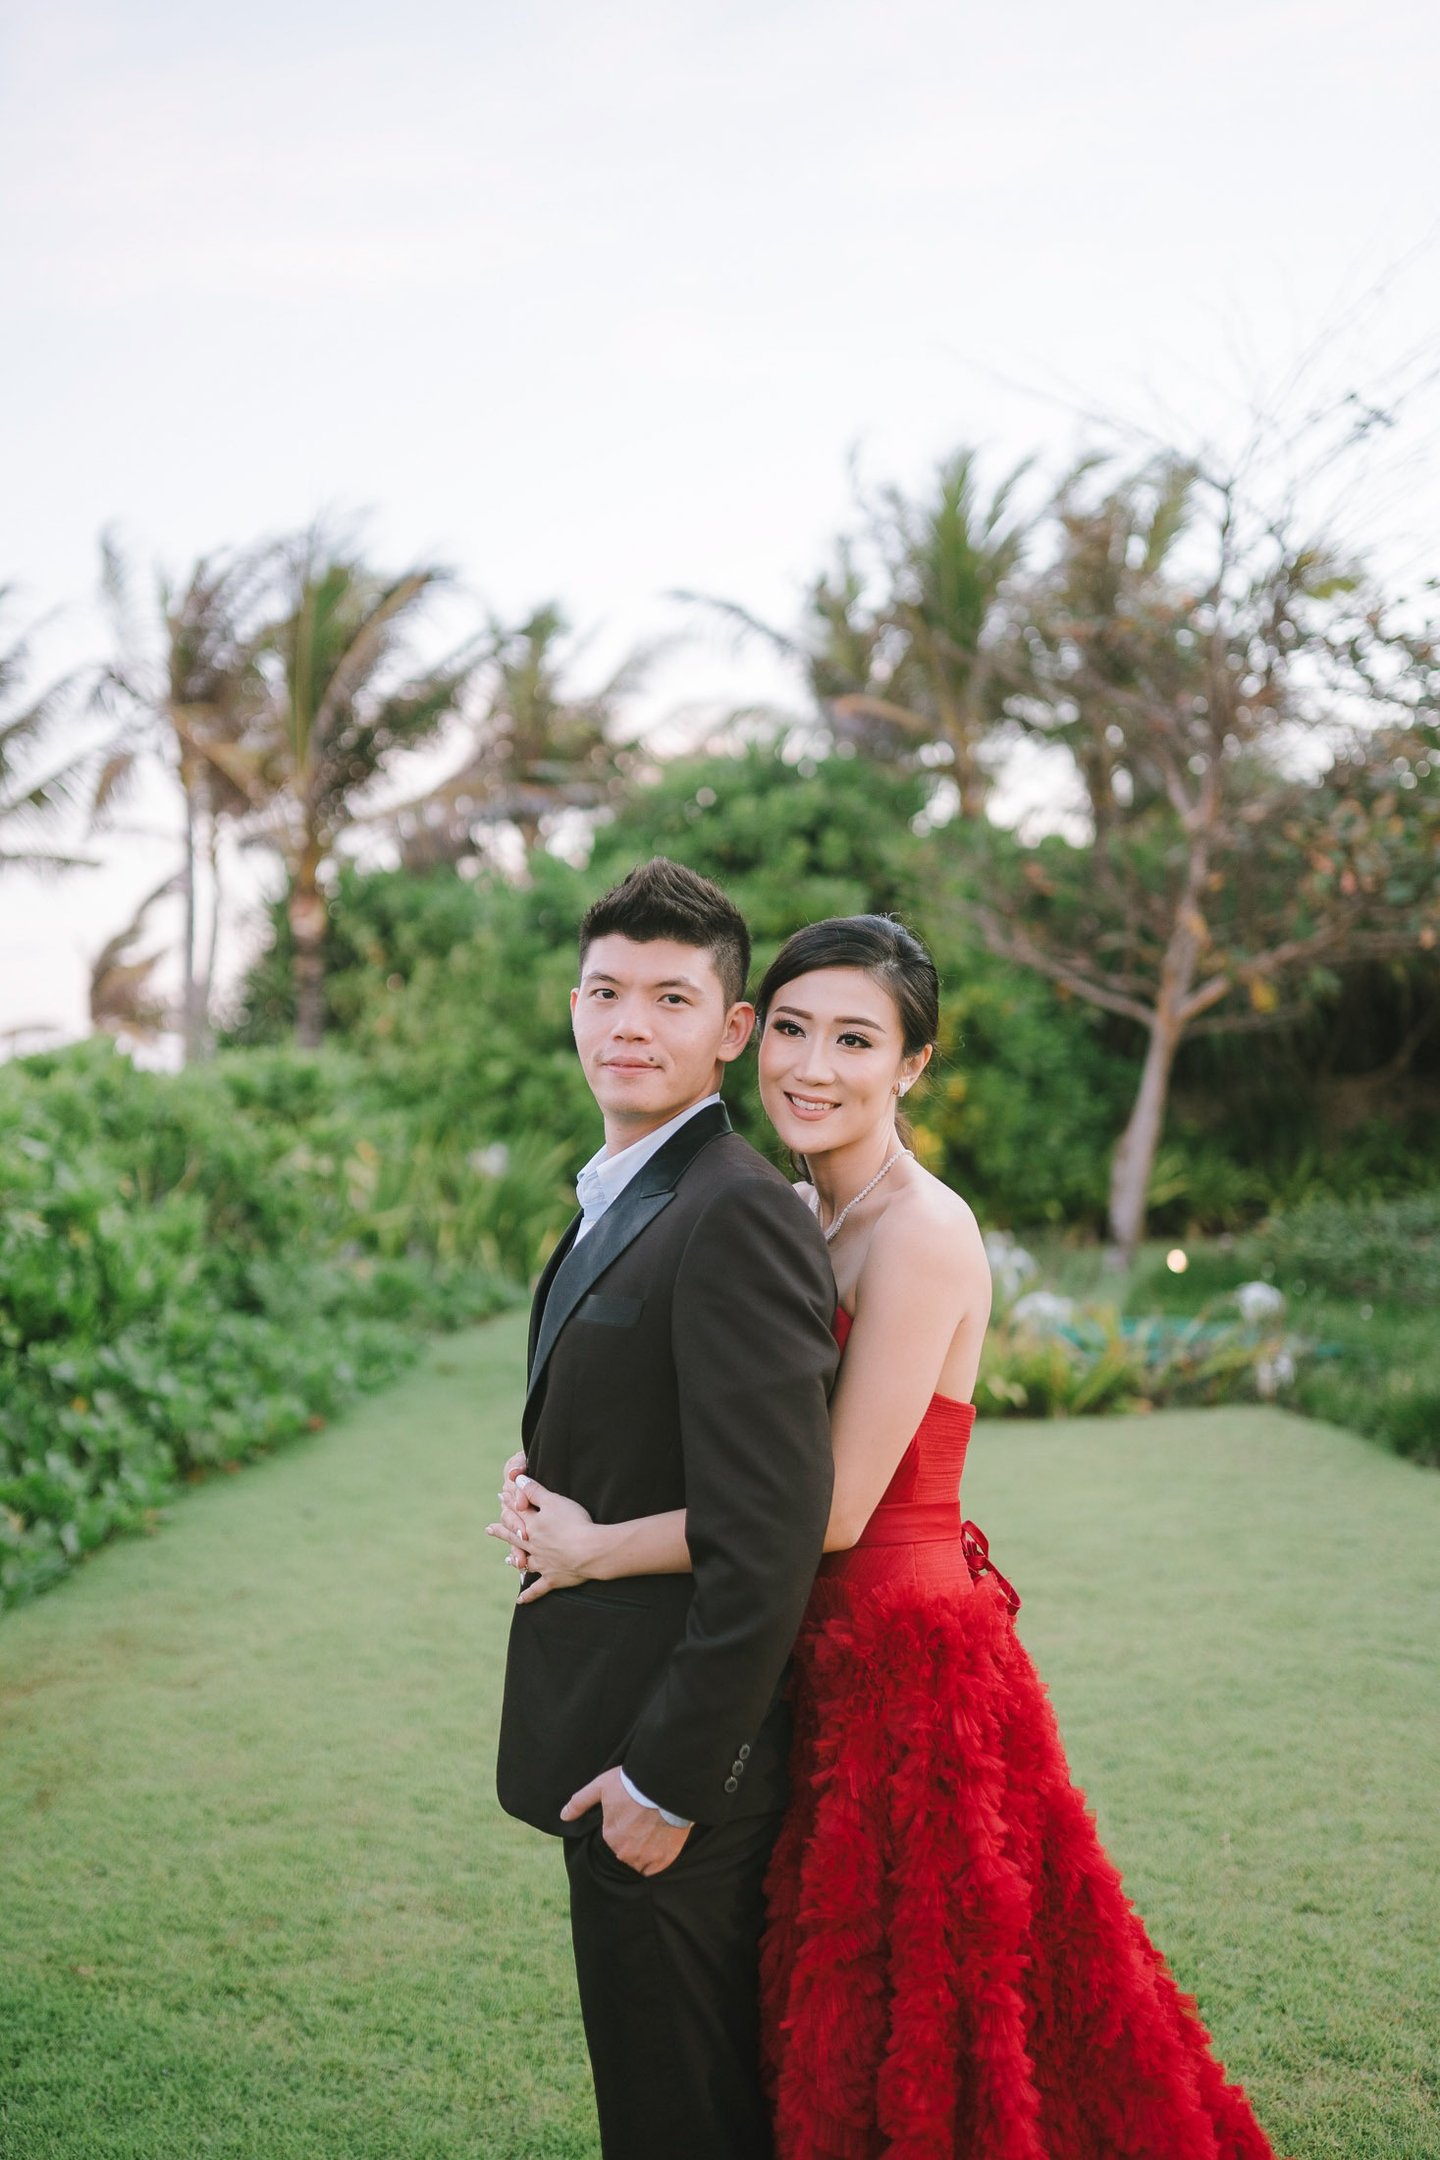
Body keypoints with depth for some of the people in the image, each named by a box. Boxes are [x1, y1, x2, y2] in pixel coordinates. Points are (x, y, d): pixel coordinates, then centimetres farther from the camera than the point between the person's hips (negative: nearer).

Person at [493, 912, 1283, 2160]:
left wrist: (597, 1550, -15)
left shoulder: (921, 1230, -19)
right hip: (822, 1661, 8)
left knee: (906, 2057, 8)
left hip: (907, 1668, -8)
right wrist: (561, 1497, -6)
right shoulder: (795, 1216, 7)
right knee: (837, 2041, 21)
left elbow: (831, 1505, -22)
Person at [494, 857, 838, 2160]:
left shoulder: (735, 1216, -21)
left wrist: (669, 1779, -21)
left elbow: (769, 1537, -25)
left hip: (666, 1758, -10)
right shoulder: (618, 1202, 12)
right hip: (617, 1740, 10)